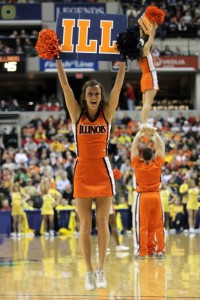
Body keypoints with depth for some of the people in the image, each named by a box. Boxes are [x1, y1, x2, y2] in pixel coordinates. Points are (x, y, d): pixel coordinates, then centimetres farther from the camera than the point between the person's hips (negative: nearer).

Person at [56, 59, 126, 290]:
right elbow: (65, 85, -4)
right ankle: (89, 272, 6)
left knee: (103, 223, 0)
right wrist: (58, 60, -10)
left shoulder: (107, 112, 3)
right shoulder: (77, 113, 2)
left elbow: (118, 85, -4)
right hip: (82, 171, 0)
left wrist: (123, 61, -11)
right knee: (85, 224, 1)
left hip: (103, 171, 0)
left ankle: (101, 270, 6)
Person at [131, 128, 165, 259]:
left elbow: (134, 149, 1)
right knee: (158, 225, 5)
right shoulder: (157, 165, -6)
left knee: (142, 225, -1)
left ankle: (142, 251, -3)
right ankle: (160, 250, 3)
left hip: (142, 196, -2)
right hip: (156, 195, 2)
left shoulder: (137, 165, -8)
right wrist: (156, 135, 9)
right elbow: (161, 148, 4)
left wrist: (139, 134, 7)